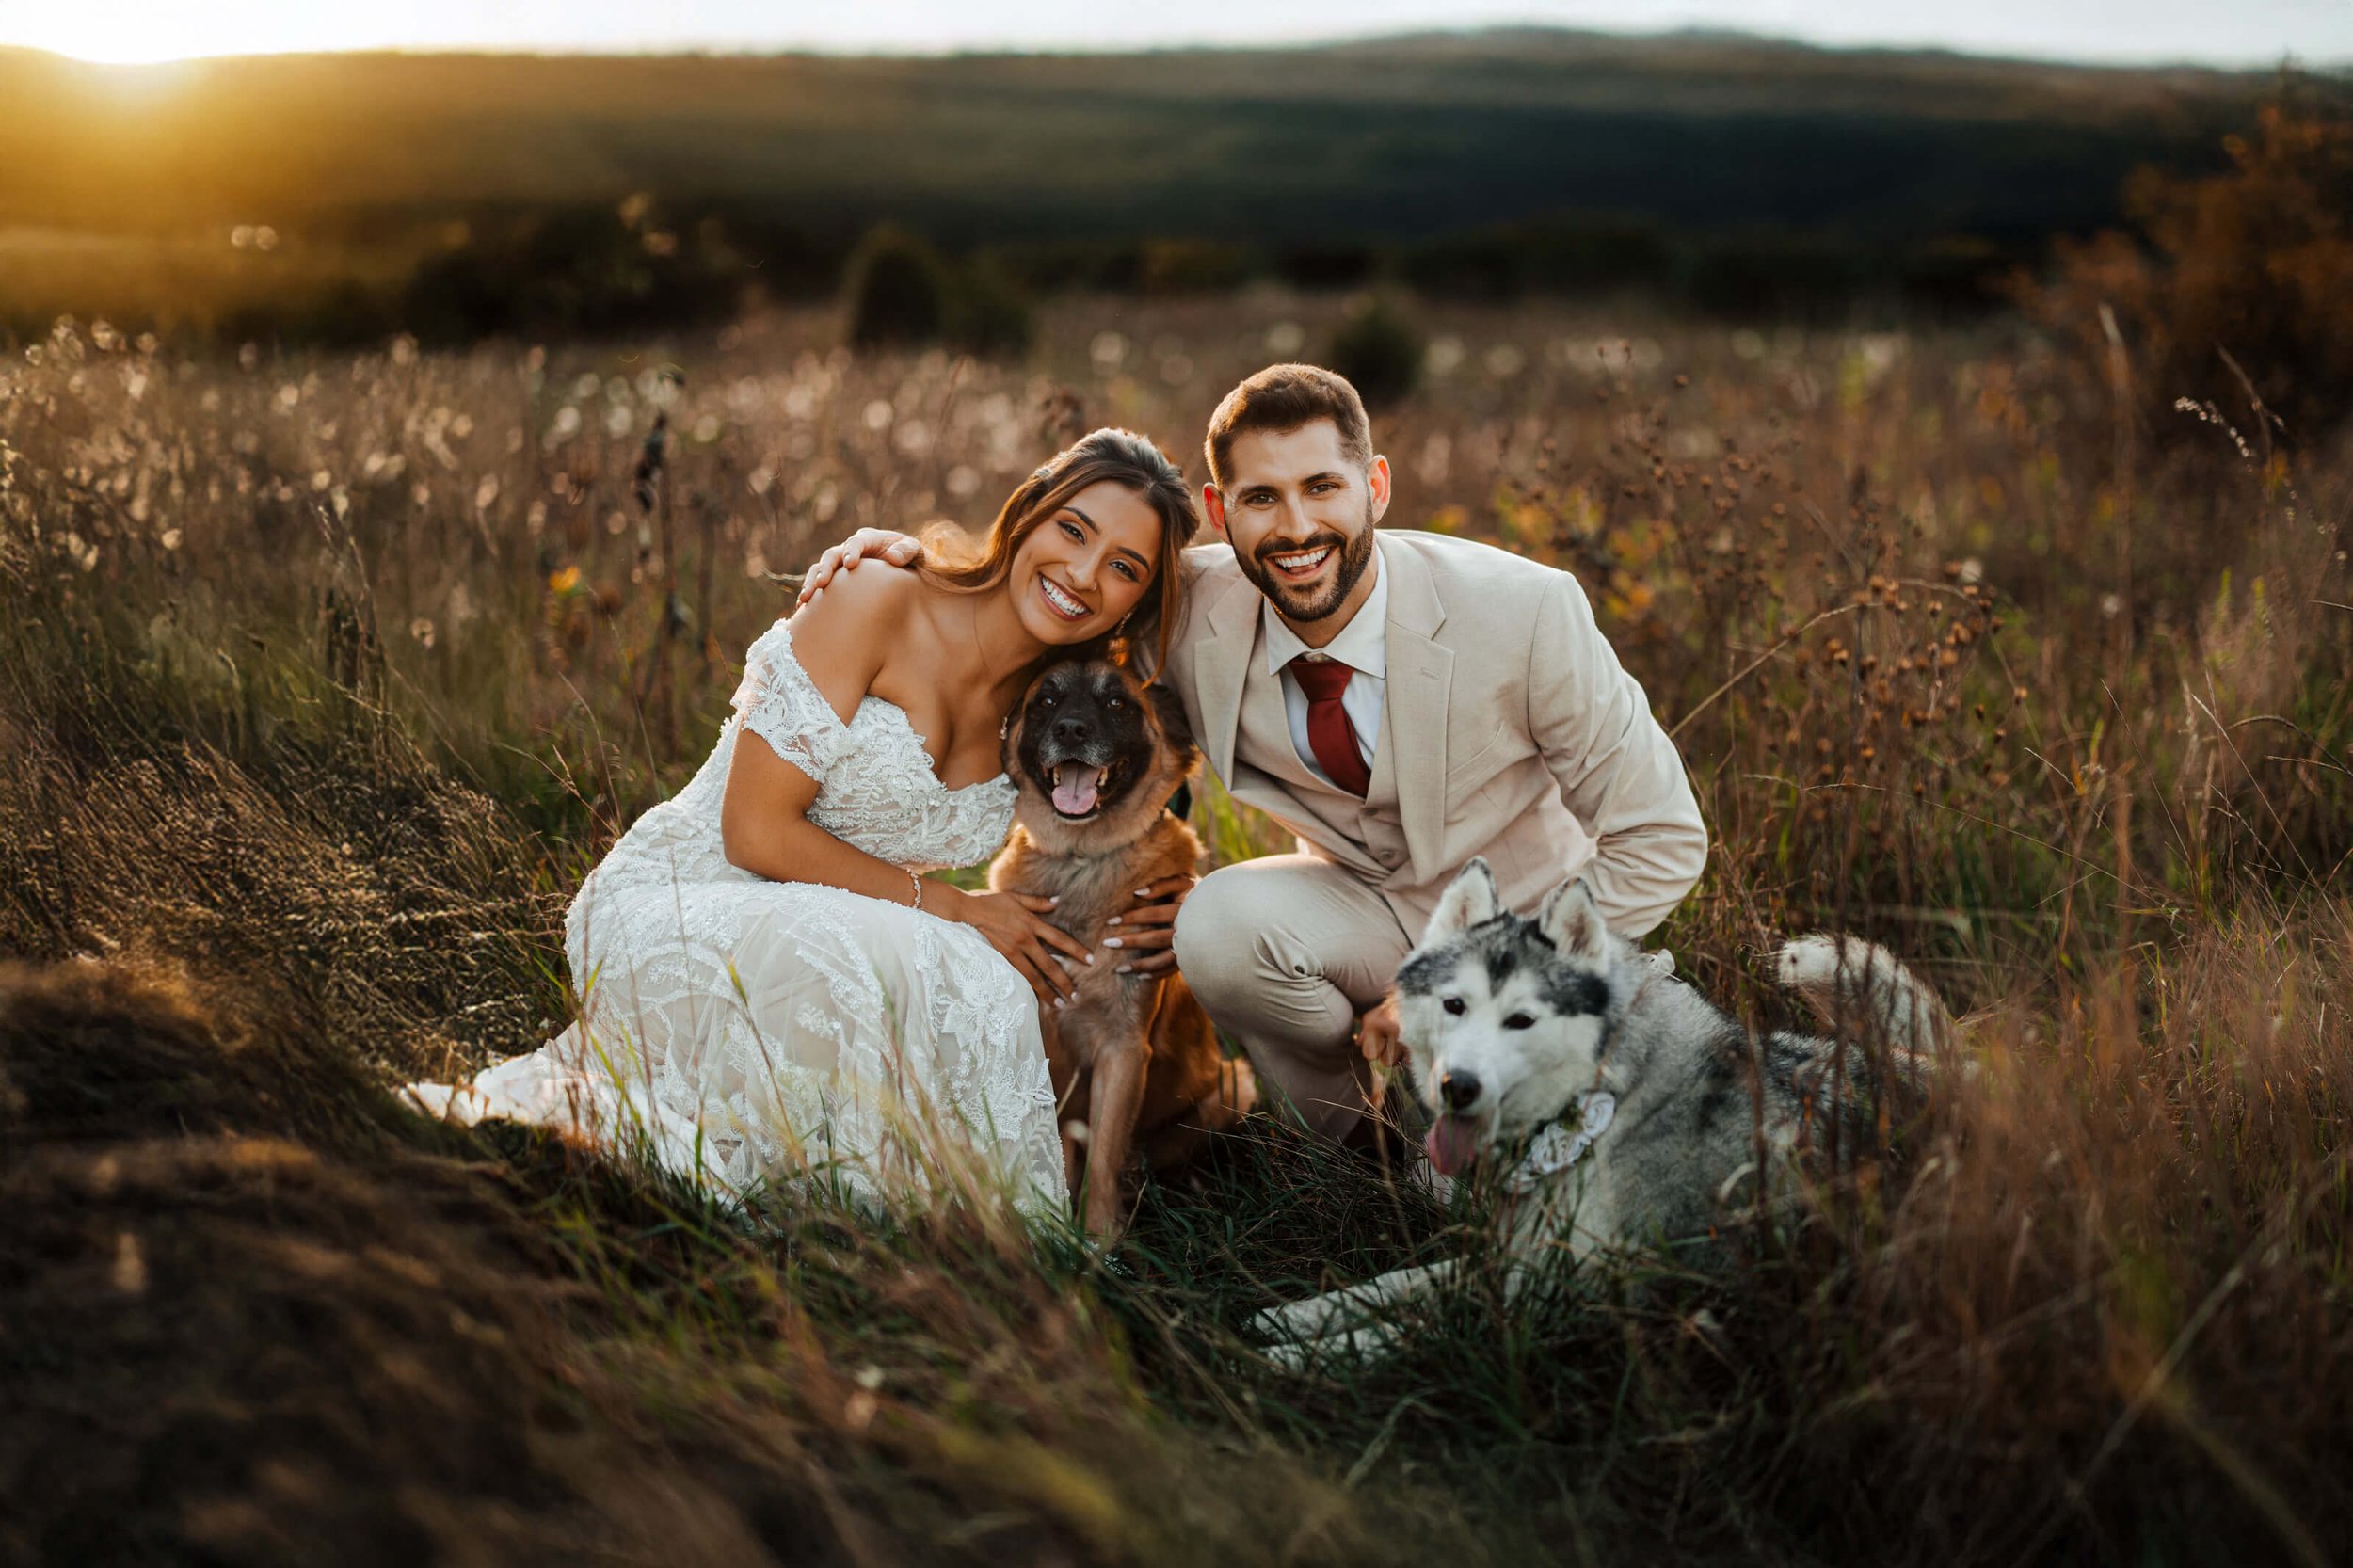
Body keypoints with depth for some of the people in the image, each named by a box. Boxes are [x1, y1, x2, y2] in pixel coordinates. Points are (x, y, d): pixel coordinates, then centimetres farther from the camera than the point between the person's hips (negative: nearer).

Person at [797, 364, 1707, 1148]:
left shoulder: (1526, 612, -27)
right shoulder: (1195, 612, -19)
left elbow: (1663, 844, -18)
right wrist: (917, 559, -22)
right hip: (1368, 908, 3)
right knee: (1218, 923, -30)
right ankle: (1360, 1130, -1)